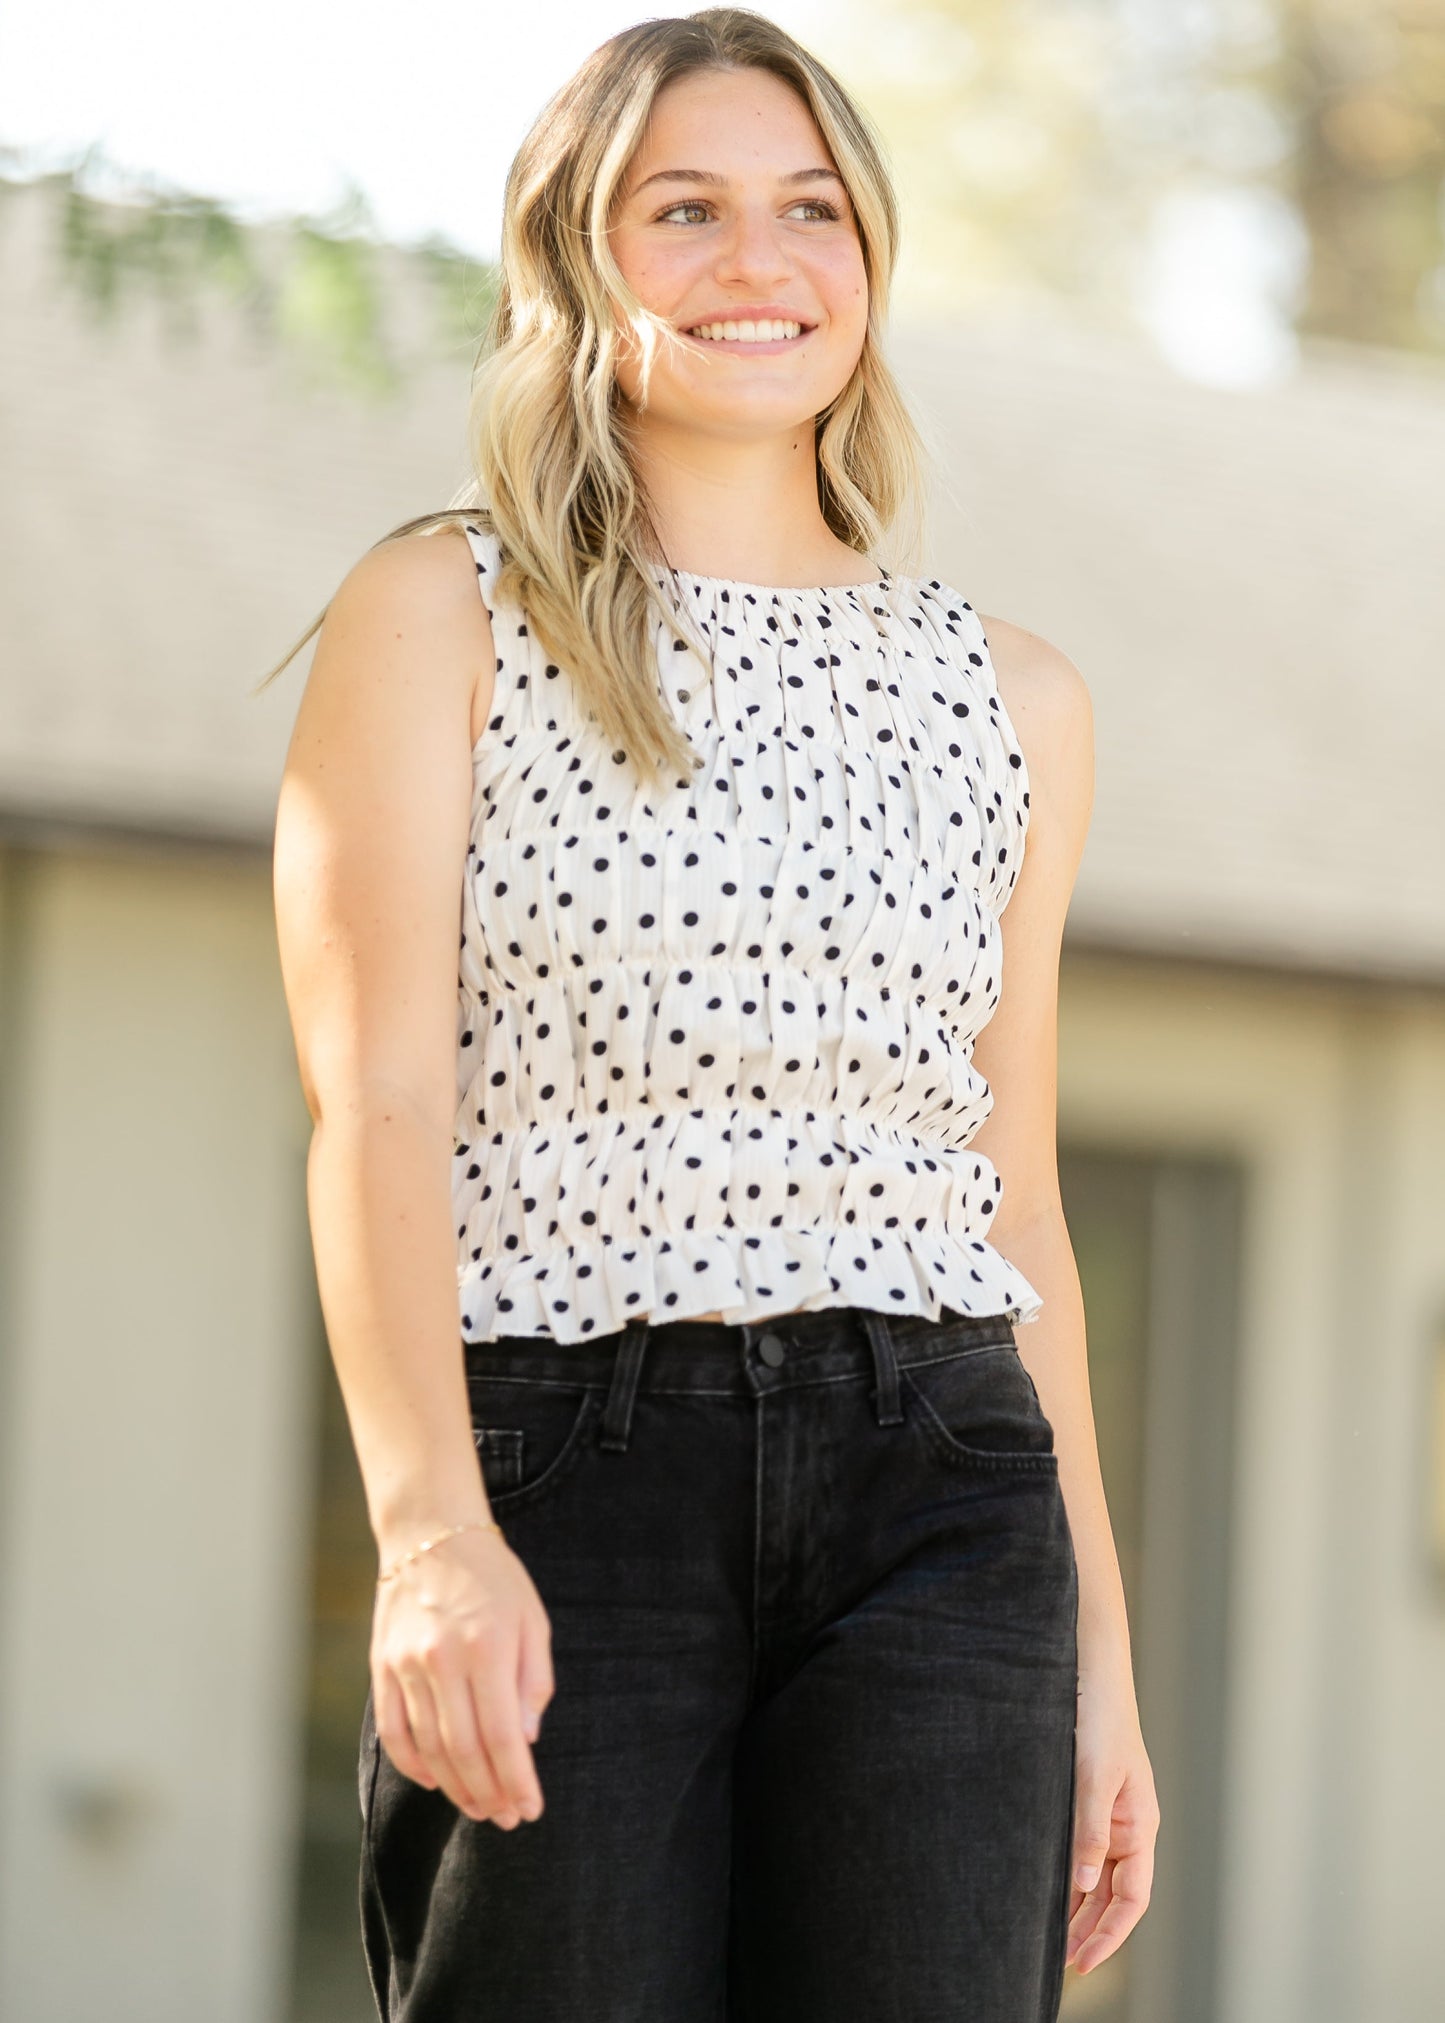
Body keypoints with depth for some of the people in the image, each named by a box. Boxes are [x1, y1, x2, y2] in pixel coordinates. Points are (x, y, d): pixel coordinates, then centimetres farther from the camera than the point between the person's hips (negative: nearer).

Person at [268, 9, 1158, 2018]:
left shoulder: (1012, 698, 18)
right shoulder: (442, 617, 6)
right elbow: (377, 1100, -5)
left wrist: (1099, 1648, 15)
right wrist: (430, 1528, -19)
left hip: (942, 1495, 3)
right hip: (562, 1484, -3)